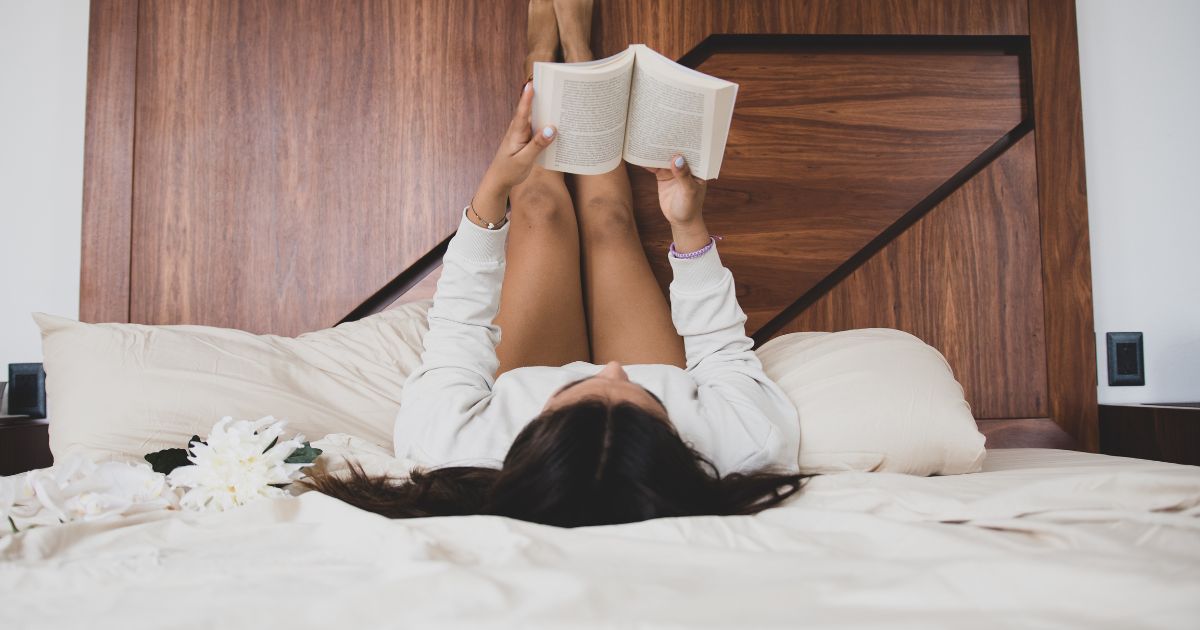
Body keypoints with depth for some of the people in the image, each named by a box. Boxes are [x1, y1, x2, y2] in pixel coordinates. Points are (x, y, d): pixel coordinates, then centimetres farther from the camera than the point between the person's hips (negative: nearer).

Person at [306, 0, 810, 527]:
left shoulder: (458, 454, -46)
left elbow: (458, 328, -25)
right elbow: (724, 351, -21)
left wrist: (493, 189, -24)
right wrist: (690, 228, -24)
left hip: (523, 387, 0)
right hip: (668, 385, 1)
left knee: (541, 207, 5)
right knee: (607, 218, 9)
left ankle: (541, 47, 36)